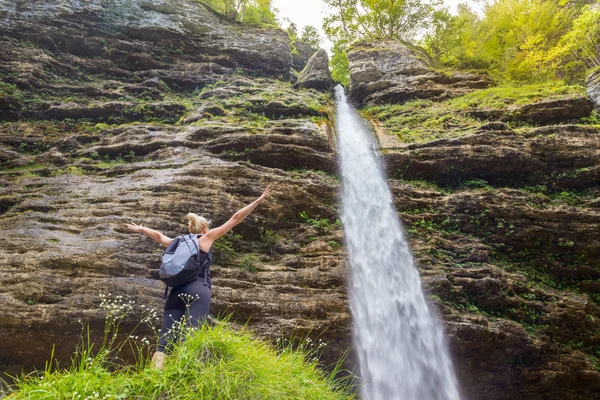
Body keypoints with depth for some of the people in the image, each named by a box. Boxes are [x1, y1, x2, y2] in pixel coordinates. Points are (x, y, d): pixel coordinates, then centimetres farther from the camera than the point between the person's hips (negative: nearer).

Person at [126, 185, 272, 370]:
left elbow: (159, 235, 44)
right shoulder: (206, 238, 12)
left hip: (176, 291, 6)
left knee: (164, 340, -2)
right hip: (198, 290, -5)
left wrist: (141, 228, 63)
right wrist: (258, 200, 13)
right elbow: (235, 219, 11)